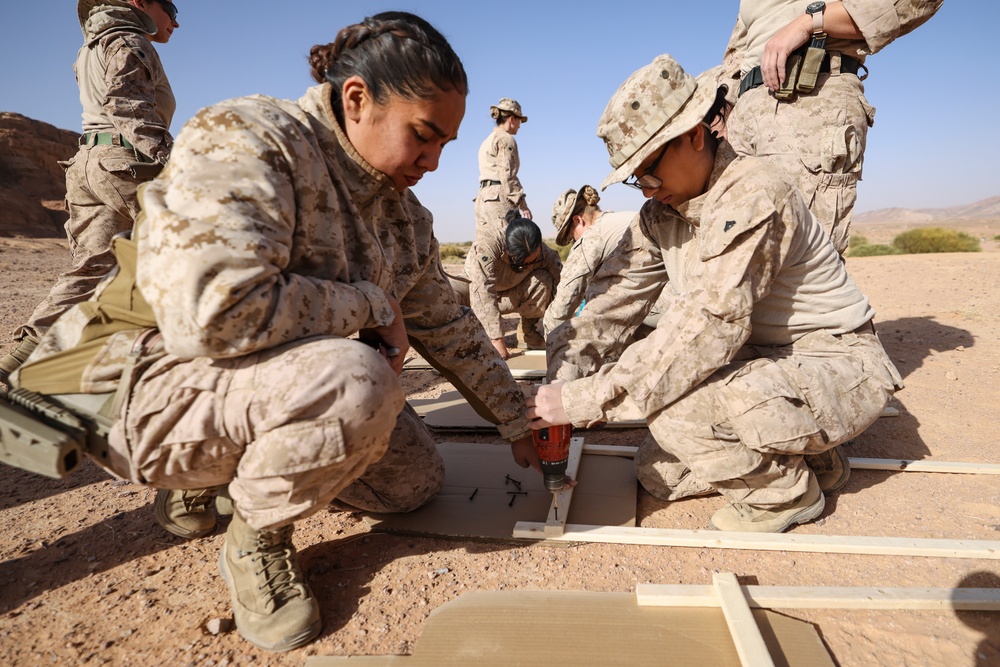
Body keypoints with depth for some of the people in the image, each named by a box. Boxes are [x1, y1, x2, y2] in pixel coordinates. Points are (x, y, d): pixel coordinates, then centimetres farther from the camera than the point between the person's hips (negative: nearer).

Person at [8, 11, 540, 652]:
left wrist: (518, 423, 13)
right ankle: (255, 539, -3)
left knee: (417, 479, 6)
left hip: (268, 379, 8)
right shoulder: (245, 141, -20)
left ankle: (222, 474, 17)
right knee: (356, 379, -34)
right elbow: (214, 311, -35)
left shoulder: (403, 212, 3)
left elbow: (448, 327, 10)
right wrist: (370, 306, -21)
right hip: (143, 385, -7)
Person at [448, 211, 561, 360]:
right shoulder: (486, 248, -39)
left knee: (545, 279, -26)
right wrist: (496, 339, -48)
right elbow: (483, 296, -45)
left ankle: (531, 333, -7)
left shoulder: (546, 255, -26)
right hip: (471, 287, -3)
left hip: (508, 295, 3)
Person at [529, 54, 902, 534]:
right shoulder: (660, 211, 0)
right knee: (657, 473, 6)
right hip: (761, 361, 8)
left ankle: (786, 490, -3)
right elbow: (615, 298, -7)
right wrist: (562, 381, -22)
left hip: (836, 366, -7)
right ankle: (792, 452, 19)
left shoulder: (752, 194, -26)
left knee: (675, 407, -32)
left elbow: (708, 327, -35)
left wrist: (587, 399, -36)